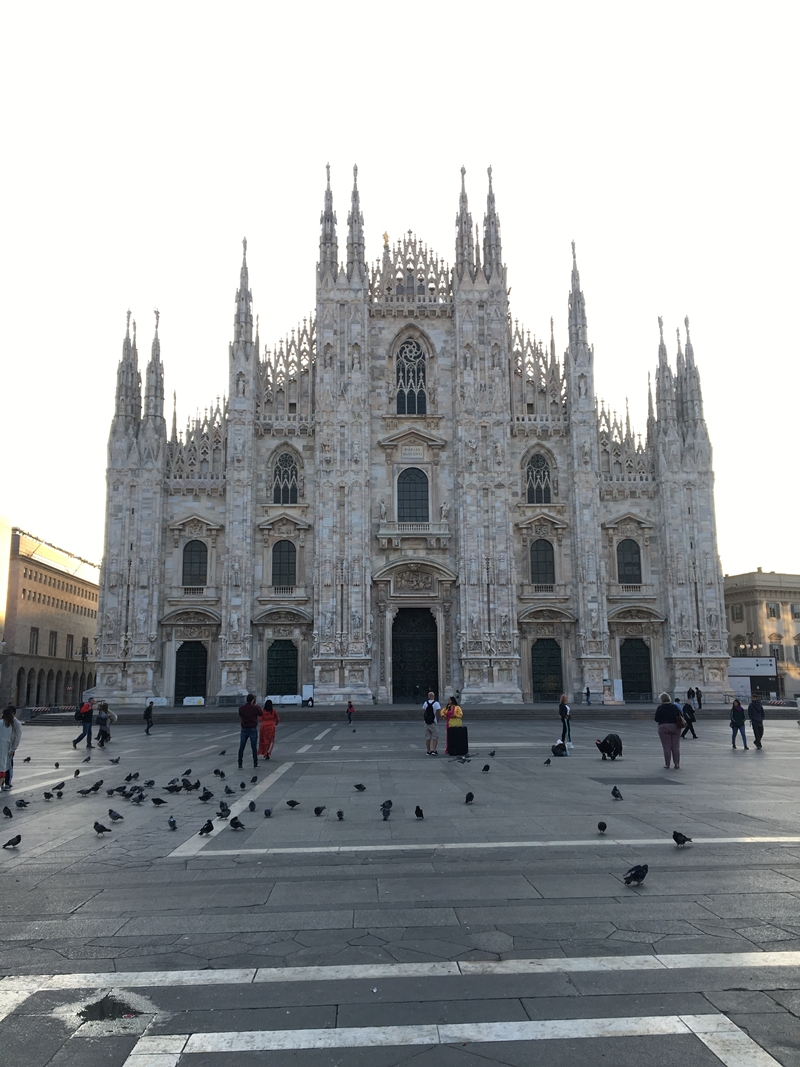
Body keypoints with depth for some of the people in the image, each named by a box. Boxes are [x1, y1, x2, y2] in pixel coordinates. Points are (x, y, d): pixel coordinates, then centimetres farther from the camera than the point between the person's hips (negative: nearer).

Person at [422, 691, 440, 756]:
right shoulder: (436, 703, -8)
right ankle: (434, 750, -6)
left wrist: (424, 720, 8)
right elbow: (437, 712, -13)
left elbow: (423, 712, 3)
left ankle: (428, 751, 12)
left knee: (428, 738, 9)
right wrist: (437, 719, -1)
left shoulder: (425, 703, 4)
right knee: (435, 737, 2)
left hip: (427, 723, 4)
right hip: (433, 722, -4)